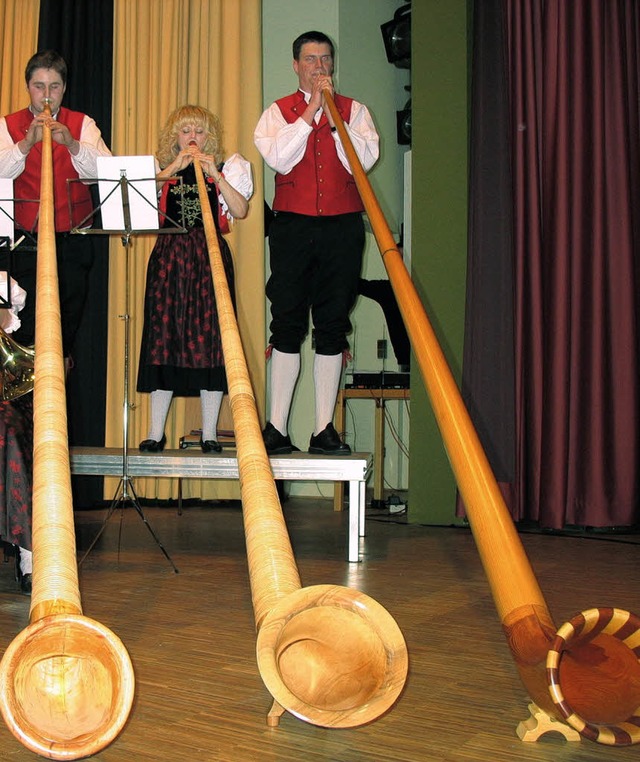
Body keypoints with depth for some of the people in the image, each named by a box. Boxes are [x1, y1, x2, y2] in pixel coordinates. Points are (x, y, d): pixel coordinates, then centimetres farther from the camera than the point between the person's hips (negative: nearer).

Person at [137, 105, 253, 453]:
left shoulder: (224, 169, 12)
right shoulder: (161, 170, 14)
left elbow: (240, 211, -4)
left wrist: (215, 175, -11)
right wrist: (173, 169, -10)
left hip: (210, 257, -1)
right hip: (169, 257, 1)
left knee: (210, 338, -5)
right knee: (163, 335, -2)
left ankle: (209, 433, 1)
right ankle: (156, 433, 3)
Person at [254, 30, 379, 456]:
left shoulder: (354, 111, 13)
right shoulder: (278, 112, 11)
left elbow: (364, 161, -3)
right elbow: (279, 158, -8)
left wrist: (333, 114, -7)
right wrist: (311, 110, -7)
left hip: (342, 229, 1)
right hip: (293, 227, -1)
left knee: (333, 326, 1)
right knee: (287, 325, -3)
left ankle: (325, 429, 6)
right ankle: (277, 428, 1)